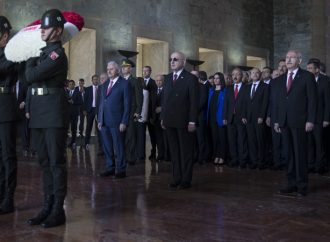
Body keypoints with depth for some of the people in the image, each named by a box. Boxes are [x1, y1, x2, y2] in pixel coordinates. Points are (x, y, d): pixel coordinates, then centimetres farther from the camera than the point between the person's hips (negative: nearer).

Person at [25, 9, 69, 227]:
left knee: (56, 162, -4)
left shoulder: (58, 54, -11)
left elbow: (31, 76, -15)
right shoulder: (44, 51, 16)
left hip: (54, 114, -9)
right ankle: (48, 207, 18)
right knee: (45, 162, 11)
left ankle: (58, 211, 3)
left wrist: (31, 60, 1)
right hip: (39, 114, 9)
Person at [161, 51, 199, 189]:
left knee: (186, 152, 3)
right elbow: (164, 99, 15)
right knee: (174, 152, 9)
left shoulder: (191, 79, -5)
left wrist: (192, 121, -13)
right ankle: (176, 178, 16)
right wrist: (163, 118, 9)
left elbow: (194, 102, -8)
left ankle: (186, 180, 11)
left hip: (184, 122, -5)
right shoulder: (168, 78, 13)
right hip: (169, 121, 5)